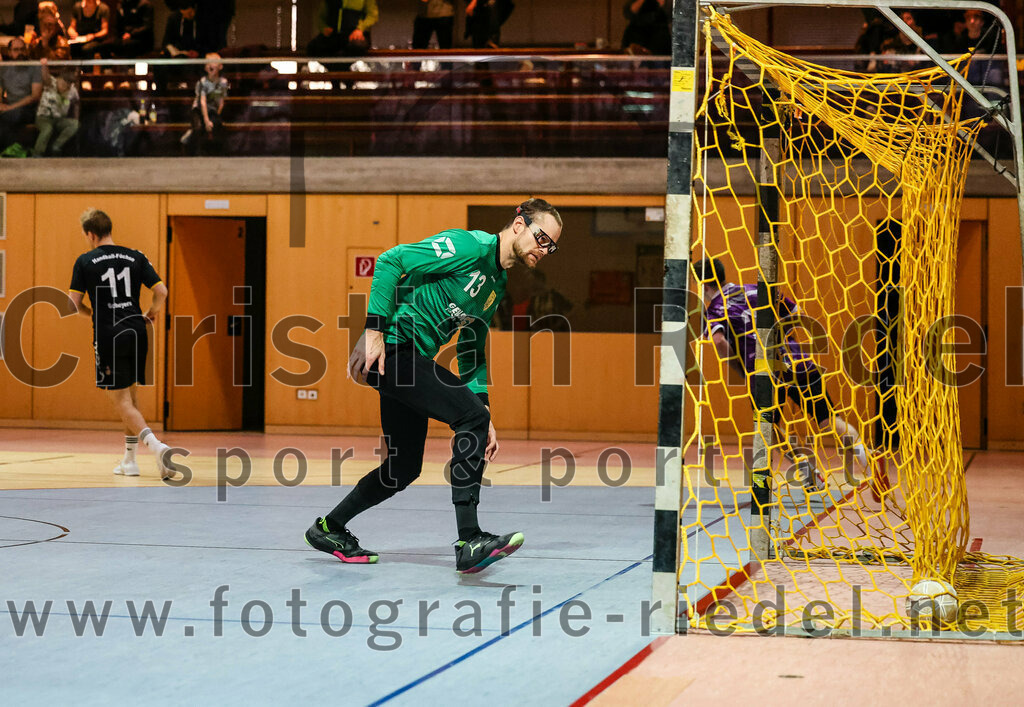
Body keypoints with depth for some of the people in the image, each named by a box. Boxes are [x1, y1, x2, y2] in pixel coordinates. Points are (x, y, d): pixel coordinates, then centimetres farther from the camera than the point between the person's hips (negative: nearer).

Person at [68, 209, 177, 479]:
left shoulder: (85, 262, -1)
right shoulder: (136, 257, 7)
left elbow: (73, 303, 0)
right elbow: (161, 291, 2)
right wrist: (150, 314, 20)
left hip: (108, 335, -4)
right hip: (136, 332, 4)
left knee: (121, 400, -2)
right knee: (131, 396, 18)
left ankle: (155, 444, -24)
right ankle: (129, 461, 22)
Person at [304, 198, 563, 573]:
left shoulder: (498, 286, 17)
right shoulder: (468, 246, -12)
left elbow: (472, 353, 21)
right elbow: (390, 261, -17)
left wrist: (482, 413, 10)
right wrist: (374, 329, -22)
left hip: (413, 360, 10)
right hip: (390, 348, -10)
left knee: (404, 466, 13)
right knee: (470, 414, -21)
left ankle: (329, 528, 32)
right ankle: (469, 541, -24)